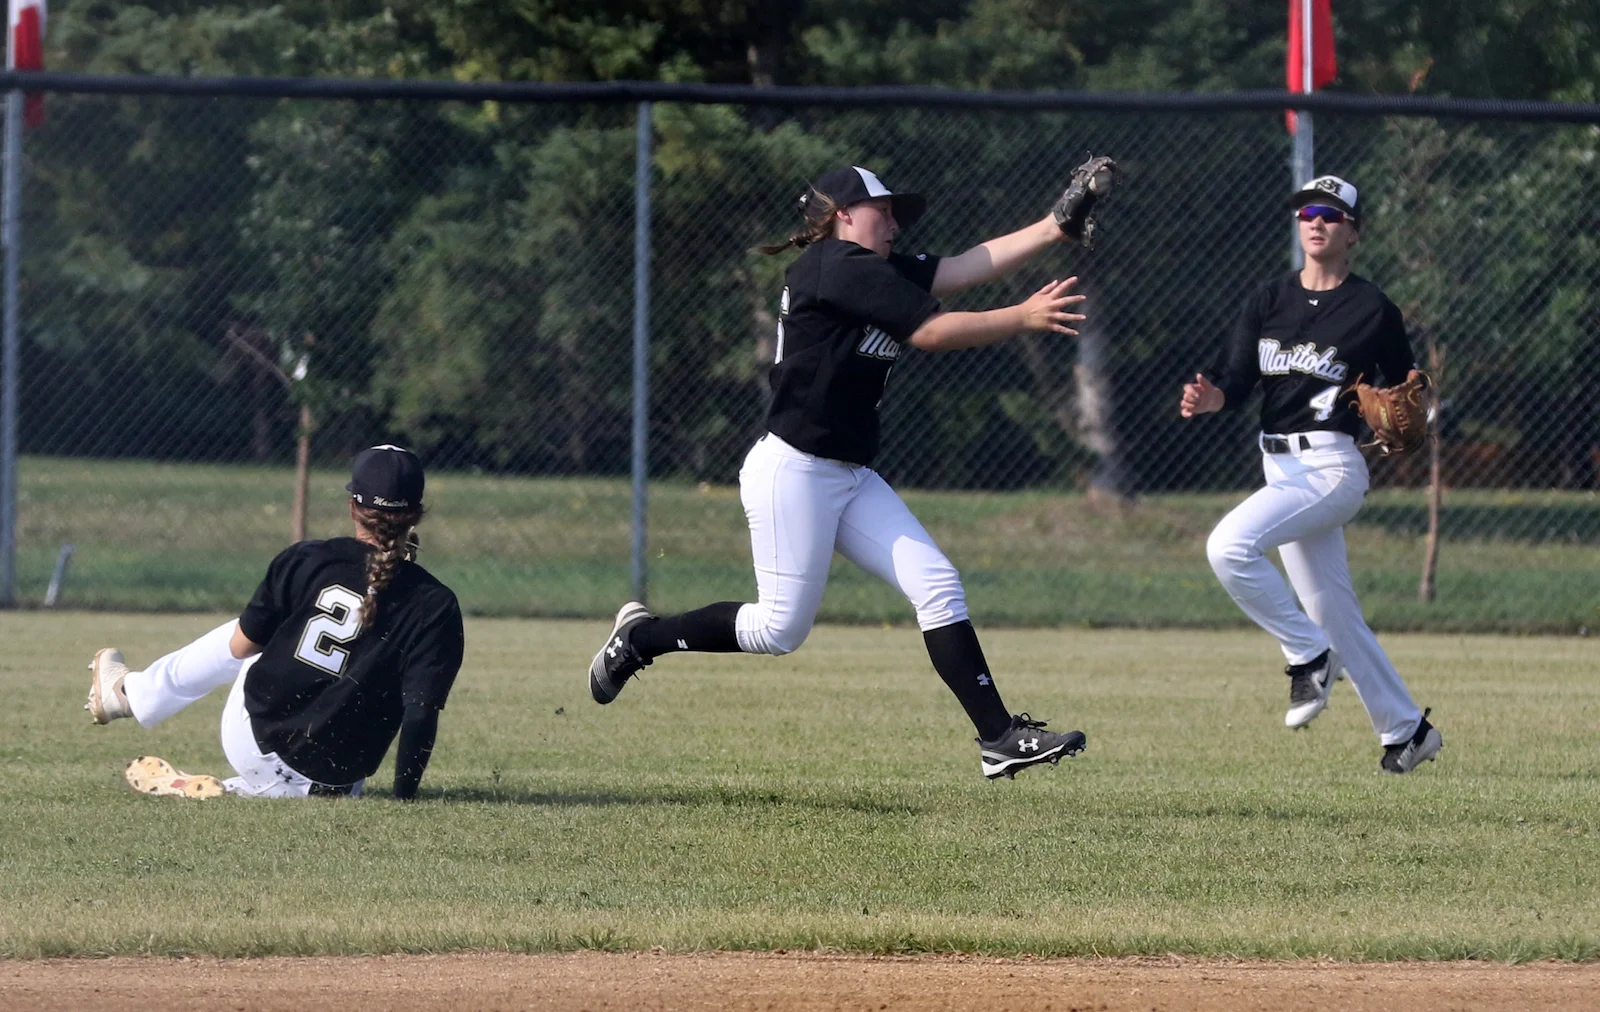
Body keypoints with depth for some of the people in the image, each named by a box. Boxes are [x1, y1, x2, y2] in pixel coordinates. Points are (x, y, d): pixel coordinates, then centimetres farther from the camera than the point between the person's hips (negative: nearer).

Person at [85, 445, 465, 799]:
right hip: (335, 779, -2)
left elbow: (241, 646, 2)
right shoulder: (435, 605, -12)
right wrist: (404, 796, -9)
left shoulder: (304, 560, -7)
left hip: (253, 742, 2)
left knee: (239, 641, 30)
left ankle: (127, 692, 47)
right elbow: (421, 710, -16)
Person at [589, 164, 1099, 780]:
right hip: (793, 470, -10)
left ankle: (999, 738, -5)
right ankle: (642, 637, 15)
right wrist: (1024, 318, -14)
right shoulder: (837, 266, -13)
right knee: (782, 627, -4)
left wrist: (1053, 228, 4)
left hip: (851, 476, 10)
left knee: (938, 586, -2)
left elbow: (967, 268, 11)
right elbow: (932, 332, -18)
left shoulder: (877, 272, 14)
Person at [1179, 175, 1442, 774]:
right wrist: (1210, 398, -20)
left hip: (1331, 469, -7)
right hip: (1280, 469, 7)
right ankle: (1406, 731, 23)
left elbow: (1404, 392, 6)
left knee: (1230, 545, -27)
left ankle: (1309, 656, -11)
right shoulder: (1269, 301, 10)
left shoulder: (1374, 311, -4)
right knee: (1335, 616, 11)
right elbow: (1236, 379, 1)